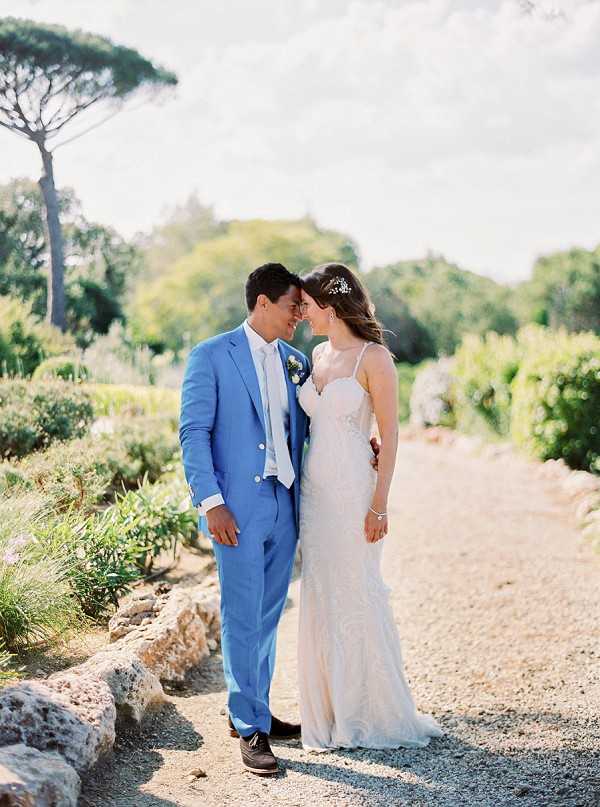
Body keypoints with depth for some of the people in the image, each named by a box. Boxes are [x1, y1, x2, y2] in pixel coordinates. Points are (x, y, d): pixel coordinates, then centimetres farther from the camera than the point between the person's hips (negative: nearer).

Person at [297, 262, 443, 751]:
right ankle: (332, 709, 22)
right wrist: (302, 494, 13)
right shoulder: (318, 355, 11)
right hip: (314, 490, 7)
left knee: (358, 596, 2)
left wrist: (380, 504, -14)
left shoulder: (374, 357, -10)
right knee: (321, 600, 10)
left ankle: (376, 713, 18)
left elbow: (389, 434, -11)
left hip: (354, 491, -7)